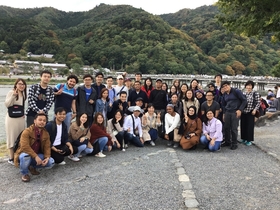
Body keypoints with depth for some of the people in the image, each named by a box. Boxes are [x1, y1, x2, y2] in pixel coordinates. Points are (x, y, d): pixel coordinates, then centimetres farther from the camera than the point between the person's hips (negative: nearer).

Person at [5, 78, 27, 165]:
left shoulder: (23, 94, 10)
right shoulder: (11, 92, -11)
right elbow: (7, 104, -20)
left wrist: (23, 113, 8)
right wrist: (13, 95, -29)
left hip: (21, 118, 7)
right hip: (12, 118, -7)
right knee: (12, 137, 0)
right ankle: (11, 158, 7)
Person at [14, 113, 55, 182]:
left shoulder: (46, 133, -1)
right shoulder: (27, 131, -18)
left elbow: (47, 147, -2)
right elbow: (25, 146, -29)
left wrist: (47, 157, -21)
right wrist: (35, 156, -34)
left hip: (37, 155, 5)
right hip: (24, 154, -5)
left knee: (51, 162, -16)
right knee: (25, 156, -40)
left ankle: (32, 167, 12)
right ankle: (24, 173, -8)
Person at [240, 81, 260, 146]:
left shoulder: (255, 94, -5)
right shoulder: (243, 94, 9)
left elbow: (258, 103, -5)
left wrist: (254, 110, -13)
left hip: (250, 113, -4)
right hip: (243, 112, 4)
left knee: (250, 126, 1)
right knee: (243, 125, 10)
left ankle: (249, 140, 11)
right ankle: (244, 138, 24)